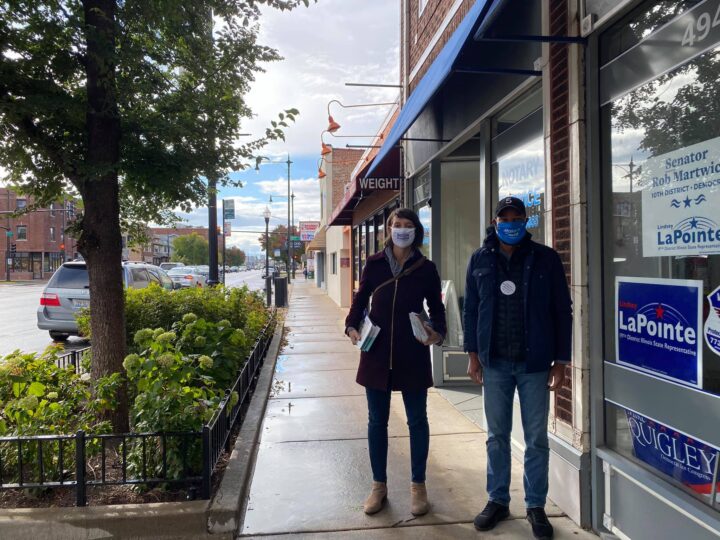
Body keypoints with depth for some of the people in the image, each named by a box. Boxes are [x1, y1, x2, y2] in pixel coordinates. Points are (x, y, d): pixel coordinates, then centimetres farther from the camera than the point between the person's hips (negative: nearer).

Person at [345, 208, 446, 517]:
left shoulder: (426, 268, 1)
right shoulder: (374, 264, 3)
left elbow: (436, 308, 5)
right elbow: (360, 300, 8)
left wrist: (437, 333, -14)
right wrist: (352, 326, -9)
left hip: (412, 355, -1)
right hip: (377, 353, 1)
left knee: (417, 421, 9)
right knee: (377, 421, 10)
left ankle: (418, 486, 26)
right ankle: (379, 485, 27)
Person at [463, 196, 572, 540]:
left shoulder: (545, 258, -2)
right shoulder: (480, 260, 4)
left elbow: (562, 311, 0)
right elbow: (470, 309, 7)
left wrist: (560, 360, -3)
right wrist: (473, 354, 2)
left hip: (534, 363, -1)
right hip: (495, 362, 2)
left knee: (536, 439, 9)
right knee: (497, 436, 13)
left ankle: (535, 506, 25)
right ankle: (498, 500, 28)